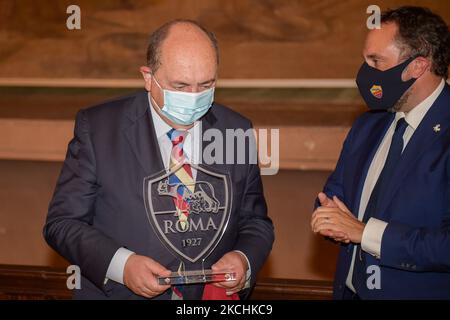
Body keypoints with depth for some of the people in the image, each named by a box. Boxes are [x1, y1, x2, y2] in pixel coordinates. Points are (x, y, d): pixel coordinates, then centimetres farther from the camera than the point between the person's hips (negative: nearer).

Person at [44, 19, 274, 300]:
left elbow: (255, 222, 14)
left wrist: (244, 261, -6)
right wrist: (120, 265, -15)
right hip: (119, 292, -1)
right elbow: (62, 223, 0)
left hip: (213, 295, 1)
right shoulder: (98, 127, -2)